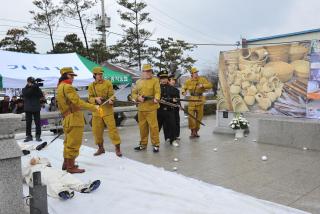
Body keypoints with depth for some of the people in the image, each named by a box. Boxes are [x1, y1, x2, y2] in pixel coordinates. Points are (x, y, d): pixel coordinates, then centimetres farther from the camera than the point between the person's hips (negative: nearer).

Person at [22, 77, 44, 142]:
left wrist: (37, 88, -18)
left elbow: (41, 95, -8)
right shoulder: (24, 89, 8)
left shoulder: (37, 88, 8)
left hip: (36, 108, 0)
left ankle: (38, 136, 4)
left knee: (37, 122, -2)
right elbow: (25, 94, -13)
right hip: (28, 108, 0)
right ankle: (29, 136, 10)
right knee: (28, 123, 3)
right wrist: (30, 87, -21)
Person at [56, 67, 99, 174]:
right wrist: (93, 107, -23)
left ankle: (66, 163, 30)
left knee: (68, 142, 19)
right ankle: (71, 167, 5)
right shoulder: (67, 87, -14)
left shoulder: (60, 87, 17)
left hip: (67, 119, 10)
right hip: (74, 118, -10)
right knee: (73, 143, -2)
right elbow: (77, 102, -24)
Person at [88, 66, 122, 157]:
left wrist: (110, 100, -26)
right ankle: (100, 148, 26)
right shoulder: (91, 86, 7)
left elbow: (111, 95, -4)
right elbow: (90, 98, 2)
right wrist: (96, 99, -20)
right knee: (97, 130, 9)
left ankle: (117, 148, 3)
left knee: (112, 128, -7)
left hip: (107, 110, -3)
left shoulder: (108, 83, -1)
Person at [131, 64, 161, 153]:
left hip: (151, 108, -4)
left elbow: (157, 92, -12)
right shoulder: (139, 82, 12)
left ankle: (156, 144, 7)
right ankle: (143, 144, 26)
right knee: (142, 126, 12)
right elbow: (134, 93, 14)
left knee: (153, 126, -5)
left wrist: (156, 99, -33)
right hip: (141, 108, 5)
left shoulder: (155, 80, 0)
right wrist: (138, 98, -8)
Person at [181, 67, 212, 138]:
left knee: (199, 116, 7)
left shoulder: (202, 79, 1)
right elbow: (184, 88, 10)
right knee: (191, 116, -8)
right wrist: (183, 92, -13)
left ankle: (196, 131, 21)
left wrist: (202, 85, -20)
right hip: (192, 99, -1)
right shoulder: (188, 81, 2)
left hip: (200, 99, 1)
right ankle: (192, 131, 5)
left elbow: (210, 85, -3)